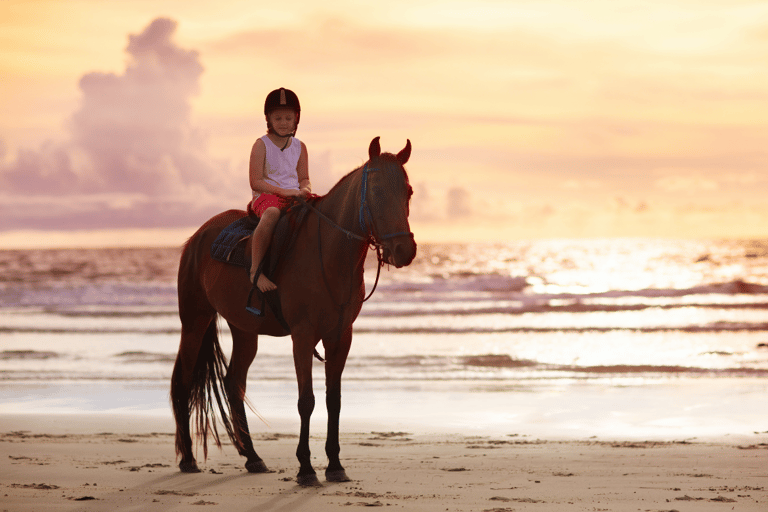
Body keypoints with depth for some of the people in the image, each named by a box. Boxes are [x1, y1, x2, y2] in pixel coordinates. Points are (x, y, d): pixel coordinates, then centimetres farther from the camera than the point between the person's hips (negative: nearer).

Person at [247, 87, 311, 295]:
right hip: (266, 196, -5)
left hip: (294, 198, 5)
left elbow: (304, 178, 18)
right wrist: (284, 191, -16)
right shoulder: (262, 145, 0)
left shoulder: (300, 147, 15)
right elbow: (256, 182, -7)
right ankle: (255, 270, -37)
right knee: (271, 214, -41)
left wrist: (305, 190, -8)